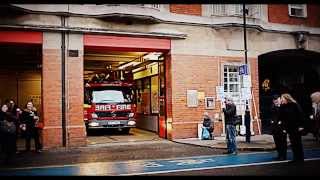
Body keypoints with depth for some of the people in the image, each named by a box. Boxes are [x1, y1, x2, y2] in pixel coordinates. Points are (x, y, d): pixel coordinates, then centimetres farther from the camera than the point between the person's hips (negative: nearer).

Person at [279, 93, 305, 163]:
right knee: (293, 143, 7)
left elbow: (300, 115, -10)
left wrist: (301, 125, -14)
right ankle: (296, 158, 14)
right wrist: (284, 128, 1)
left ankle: (300, 158, 12)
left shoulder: (294, 104, -9)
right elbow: (282, 118, 4)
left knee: (298, 142, 3)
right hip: (289, 128, 4)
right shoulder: (282, 107, 3)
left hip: (297, 127, -4)